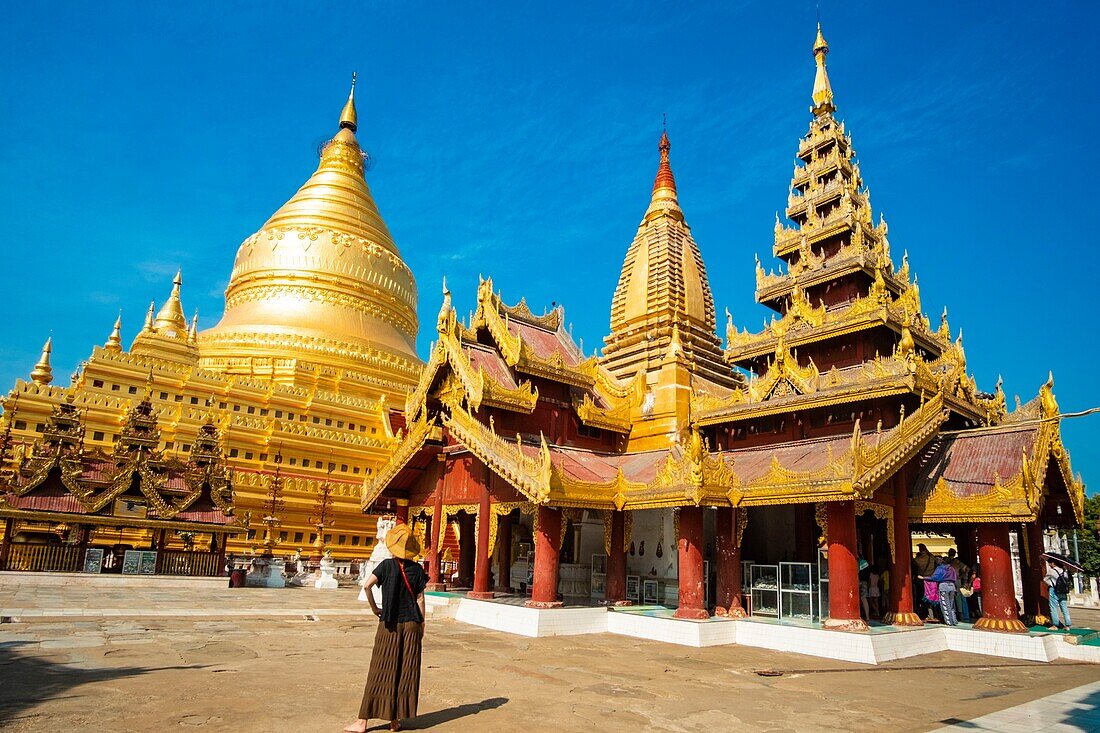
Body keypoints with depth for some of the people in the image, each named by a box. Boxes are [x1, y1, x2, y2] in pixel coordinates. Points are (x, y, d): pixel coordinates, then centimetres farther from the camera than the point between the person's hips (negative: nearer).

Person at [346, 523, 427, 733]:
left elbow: (367, 585, -17)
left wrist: (374, 608, -3)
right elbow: (420, 599, -1)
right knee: (405, 673, 9)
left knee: (380, 673, 5)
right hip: (411, 625, 1)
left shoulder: (387, 565, -6)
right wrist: (422, 624, 8)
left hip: (389, 625, -1)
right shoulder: (417, 569, -2)